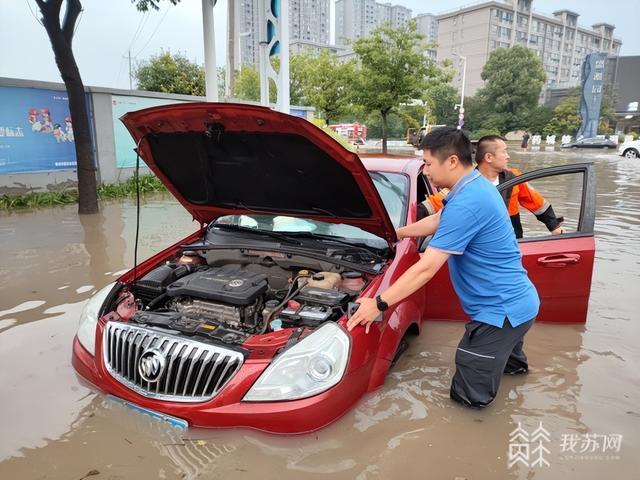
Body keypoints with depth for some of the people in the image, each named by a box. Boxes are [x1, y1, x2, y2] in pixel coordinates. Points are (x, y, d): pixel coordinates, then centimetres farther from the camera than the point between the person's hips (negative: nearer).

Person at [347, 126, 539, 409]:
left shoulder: (466, 204, -27)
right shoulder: (477, 186, 6)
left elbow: (426, 268, -27)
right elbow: (436, 221, 21)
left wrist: (378, 304, -21)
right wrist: (396, 233, 29)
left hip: (501, 309, -10)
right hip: (516, 300, 10)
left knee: (469, 396, 2)